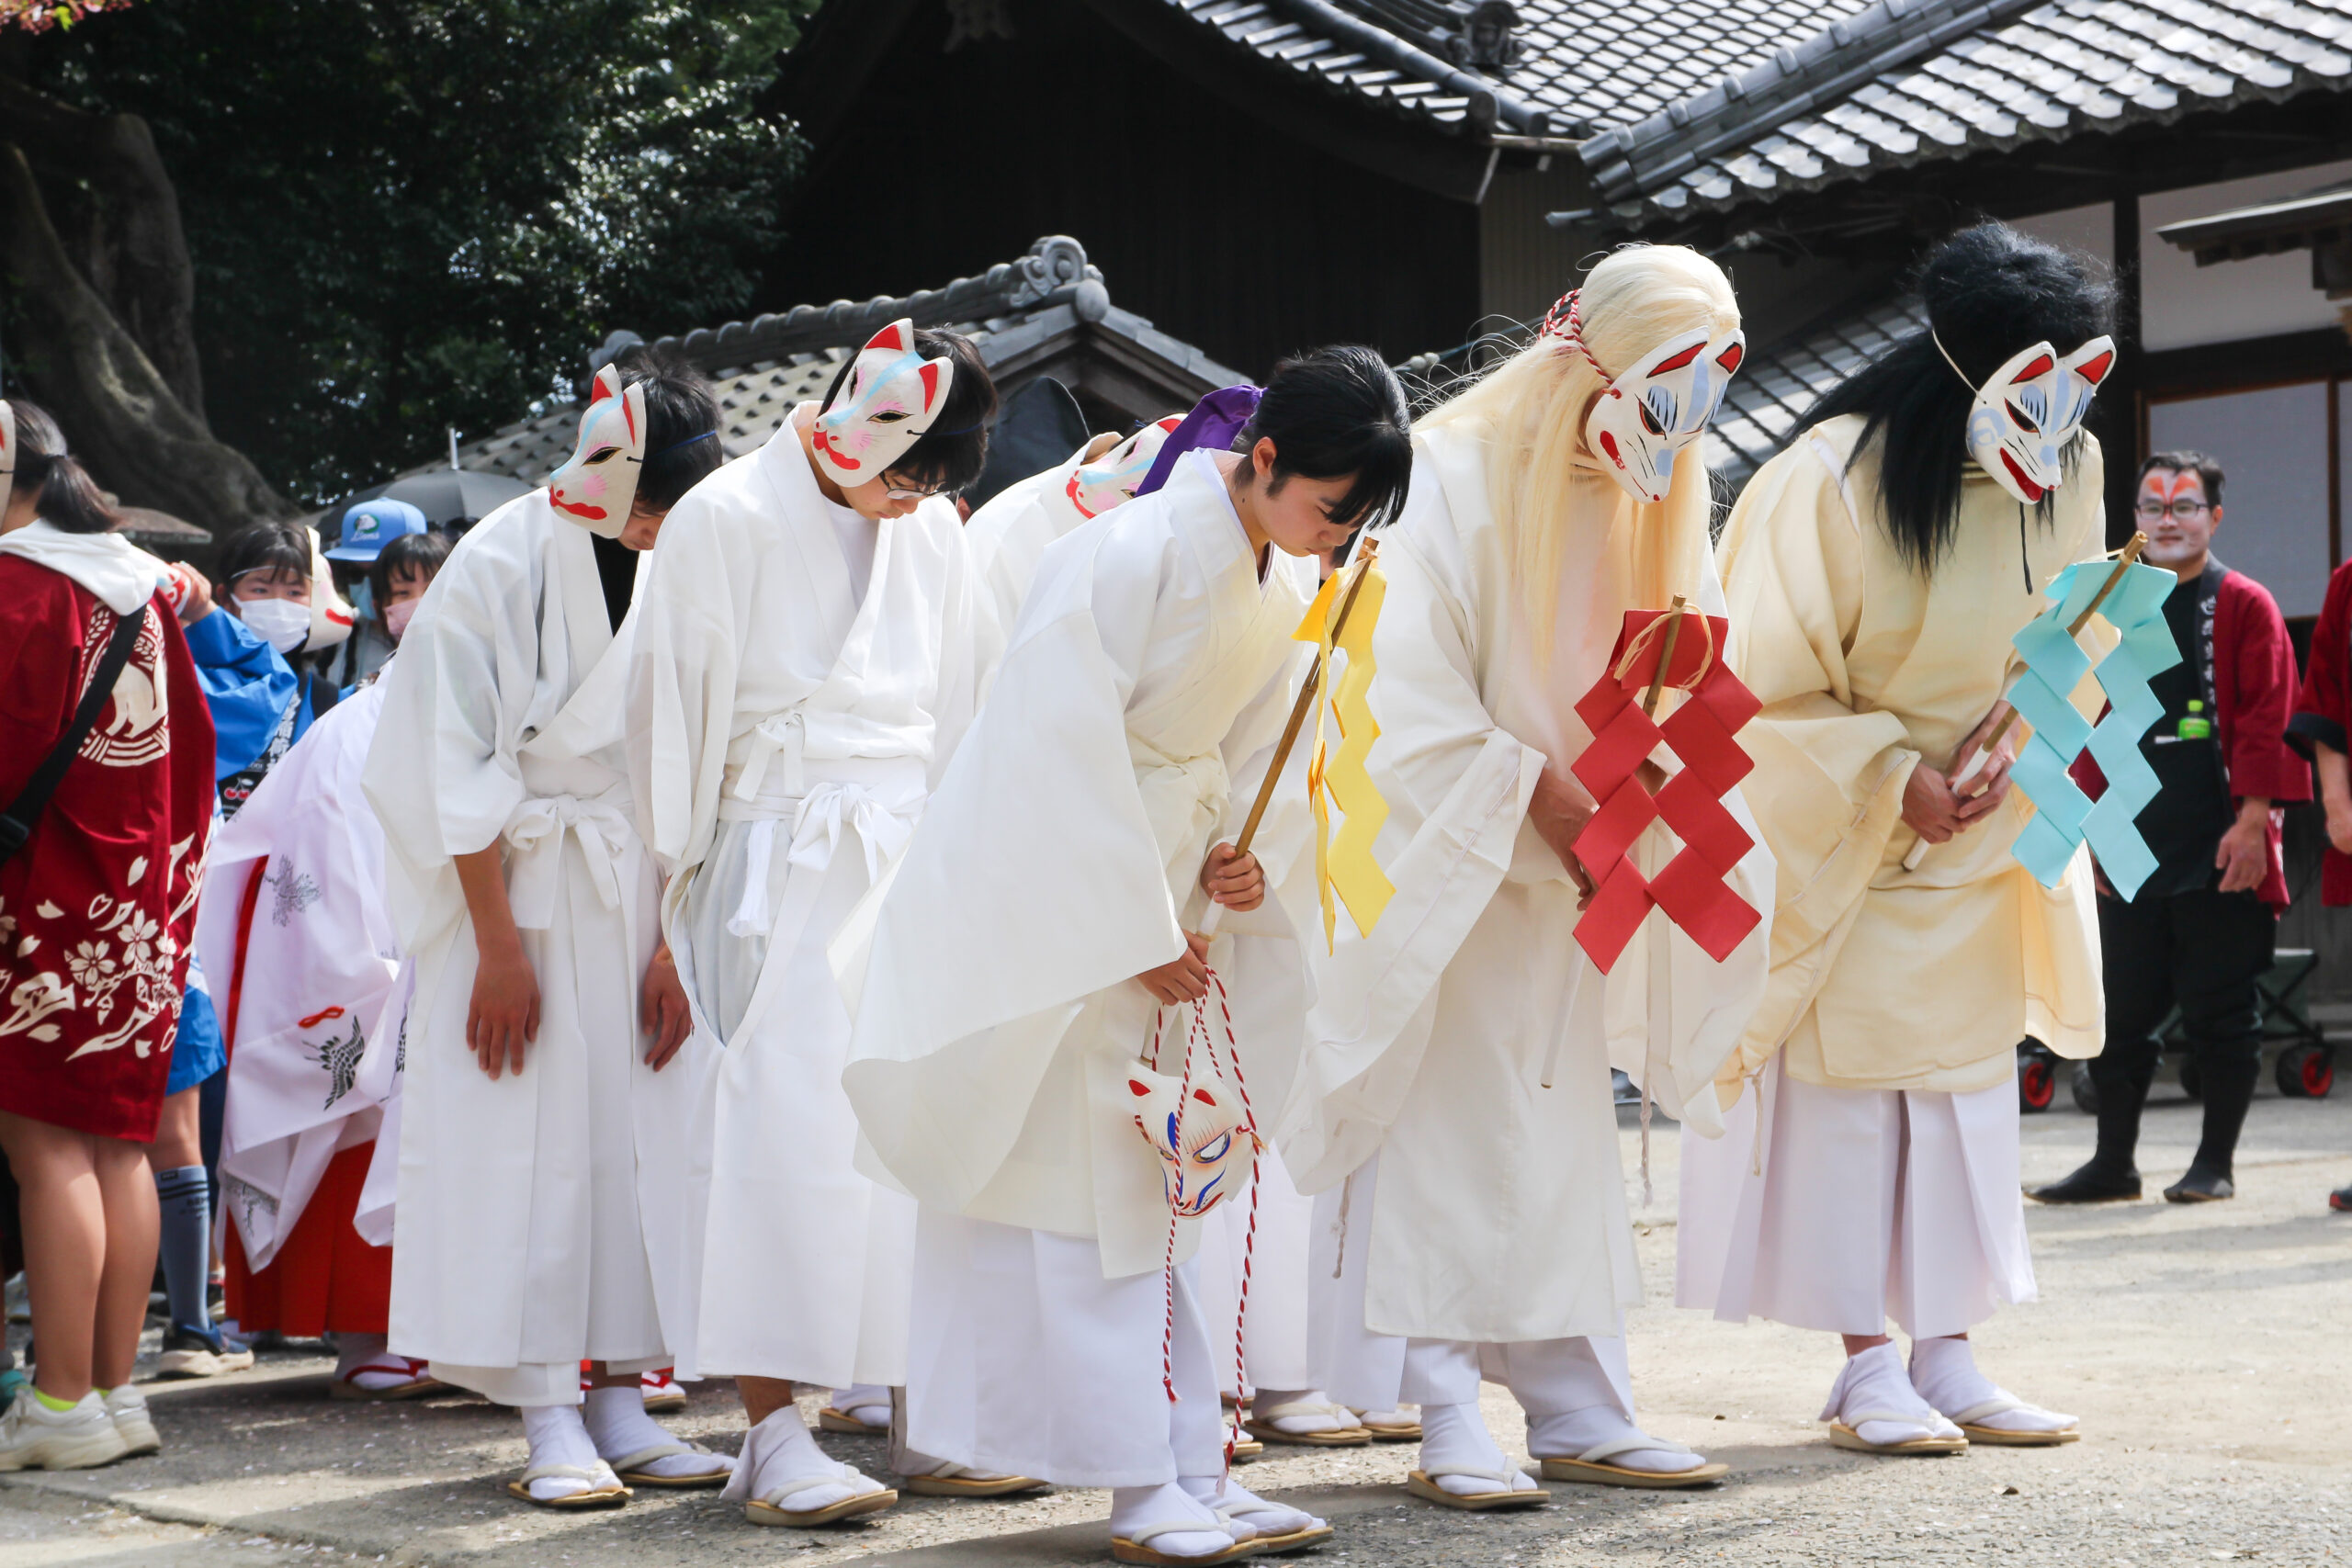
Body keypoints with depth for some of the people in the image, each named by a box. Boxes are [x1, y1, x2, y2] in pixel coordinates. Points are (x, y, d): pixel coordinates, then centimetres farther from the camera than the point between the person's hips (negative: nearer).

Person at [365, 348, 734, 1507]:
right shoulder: (502, 565, -12)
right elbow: (465, 771, -11)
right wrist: (501, 946, -13)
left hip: (643, 889, 4)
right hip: (516, 881, -4)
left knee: (642, 1136, 3)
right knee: (526, 1139, -5)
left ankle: (619, 1403, 9)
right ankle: (549, 1423, -2)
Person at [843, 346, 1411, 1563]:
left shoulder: (1286, 589, 4)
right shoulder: (1132, 553, -21)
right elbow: (1073, 751, -22)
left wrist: (1229, 862, -5)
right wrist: (1142, 932, -18)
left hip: (1154, 887, 8)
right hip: (1052, 896, -8)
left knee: (1148, 1178, 9)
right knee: (1079, 1182, -6)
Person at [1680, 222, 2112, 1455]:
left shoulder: (2067, 470, -4)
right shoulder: (1834, 478, -20)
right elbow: (1767, 683, -15)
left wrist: (2014, 751, -12)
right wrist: (1891, 774, -20)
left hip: (1986, 841, 6)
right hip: (1843, 843, -6)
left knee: (1972, 1087, 8)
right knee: (1848, 1091, -2)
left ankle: (1947, 1359, 15)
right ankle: (1865, 1370, 5)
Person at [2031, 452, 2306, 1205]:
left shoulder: (2245, 607, 0)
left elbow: (2269, 720, -6)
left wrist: (2252, 820, -13)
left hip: (2219, 853, -4)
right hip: (2131, 852, 5)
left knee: (2220, 1010, 1)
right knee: (2120, 1011, 6)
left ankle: (2216, 1163, 11)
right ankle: (2114, 1162, 14)